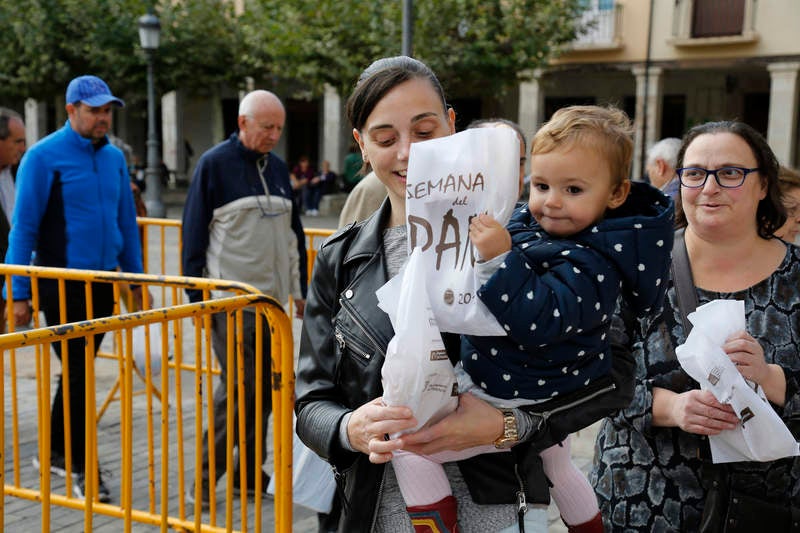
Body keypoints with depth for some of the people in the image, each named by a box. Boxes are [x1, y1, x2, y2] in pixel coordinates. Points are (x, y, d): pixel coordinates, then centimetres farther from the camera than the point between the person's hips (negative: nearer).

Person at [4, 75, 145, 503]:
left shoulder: (114, 157, 8)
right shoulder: (44, 157, -9)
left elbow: (126, 221, 14)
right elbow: (23, 227, -9)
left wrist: (135, 278, 13)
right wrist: (20, 294, -11)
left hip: (103, 282, 6)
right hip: (62, 284, -5)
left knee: (79, 370, 15)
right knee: (78, 372, -2)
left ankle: (57, 450, 32)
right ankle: (81, 467, 8)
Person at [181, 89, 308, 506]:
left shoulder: (277, 167, 14)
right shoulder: (214, 164, -5)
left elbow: (293, 233, 19)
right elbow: (194, 233, -6)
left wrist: (300, 288, 16)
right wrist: (196, 295, -9)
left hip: (272, 298, 6)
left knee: (267, 387, 8)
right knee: (239, 387, -9)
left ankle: (251, 474, 20)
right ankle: (205, 479, 2)